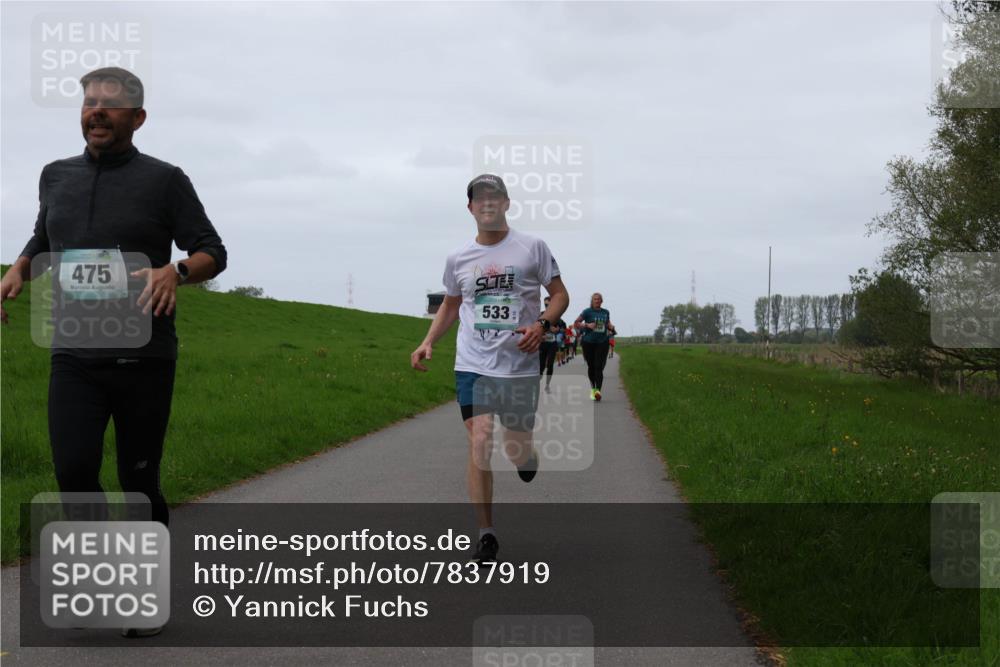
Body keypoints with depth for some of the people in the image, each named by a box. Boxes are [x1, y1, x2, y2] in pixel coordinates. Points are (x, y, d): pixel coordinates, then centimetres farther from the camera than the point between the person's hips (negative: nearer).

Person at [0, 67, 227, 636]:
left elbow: (213, 253, -1)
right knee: (73, 468, -13)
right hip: (75, 356, 3)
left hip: (144, 358, -2)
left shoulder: (164, 180, -1)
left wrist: (176, 271, -22)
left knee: (139, 479, 3)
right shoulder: (57, 177, 11)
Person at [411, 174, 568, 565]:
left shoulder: (532, 248, 1)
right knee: (479, 443, -13)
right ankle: (486, 536, -8)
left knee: (518, 451, 4)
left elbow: (559, 294, 5)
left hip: (520, 366, -1)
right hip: (473, 365, 1)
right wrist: (428, 343, 8)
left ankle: (528, 460, 45)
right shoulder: (458, 259, 9)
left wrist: (542, 325, -14)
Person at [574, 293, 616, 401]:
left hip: (602, 342, 1)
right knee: (591, 366, 10)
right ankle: (593, 388, 32)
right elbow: (576, 323, -2)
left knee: (599, 367, -13)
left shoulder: (606, 312, 9)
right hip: (589, 342, -1)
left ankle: (598, 390, -23)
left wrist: (611, 327, 3)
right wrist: (587, 325, -16)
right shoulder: (587, 312, -2)